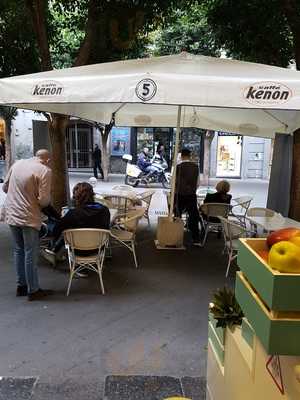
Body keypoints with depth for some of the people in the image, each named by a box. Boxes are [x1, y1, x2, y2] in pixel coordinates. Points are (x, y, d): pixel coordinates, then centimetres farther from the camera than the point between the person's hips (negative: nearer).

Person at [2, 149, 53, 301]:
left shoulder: (17, 163, 6)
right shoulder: (45, 170, -13)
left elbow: (5, 187, 13)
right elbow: (44, 199, -19)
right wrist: (46, 203, 3)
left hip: (11, 214, 7)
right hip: (28, 217, -6)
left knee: (18, 250, 18)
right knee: (31, 254, 3)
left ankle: (21, 285, 28)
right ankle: (33, 291, 13)